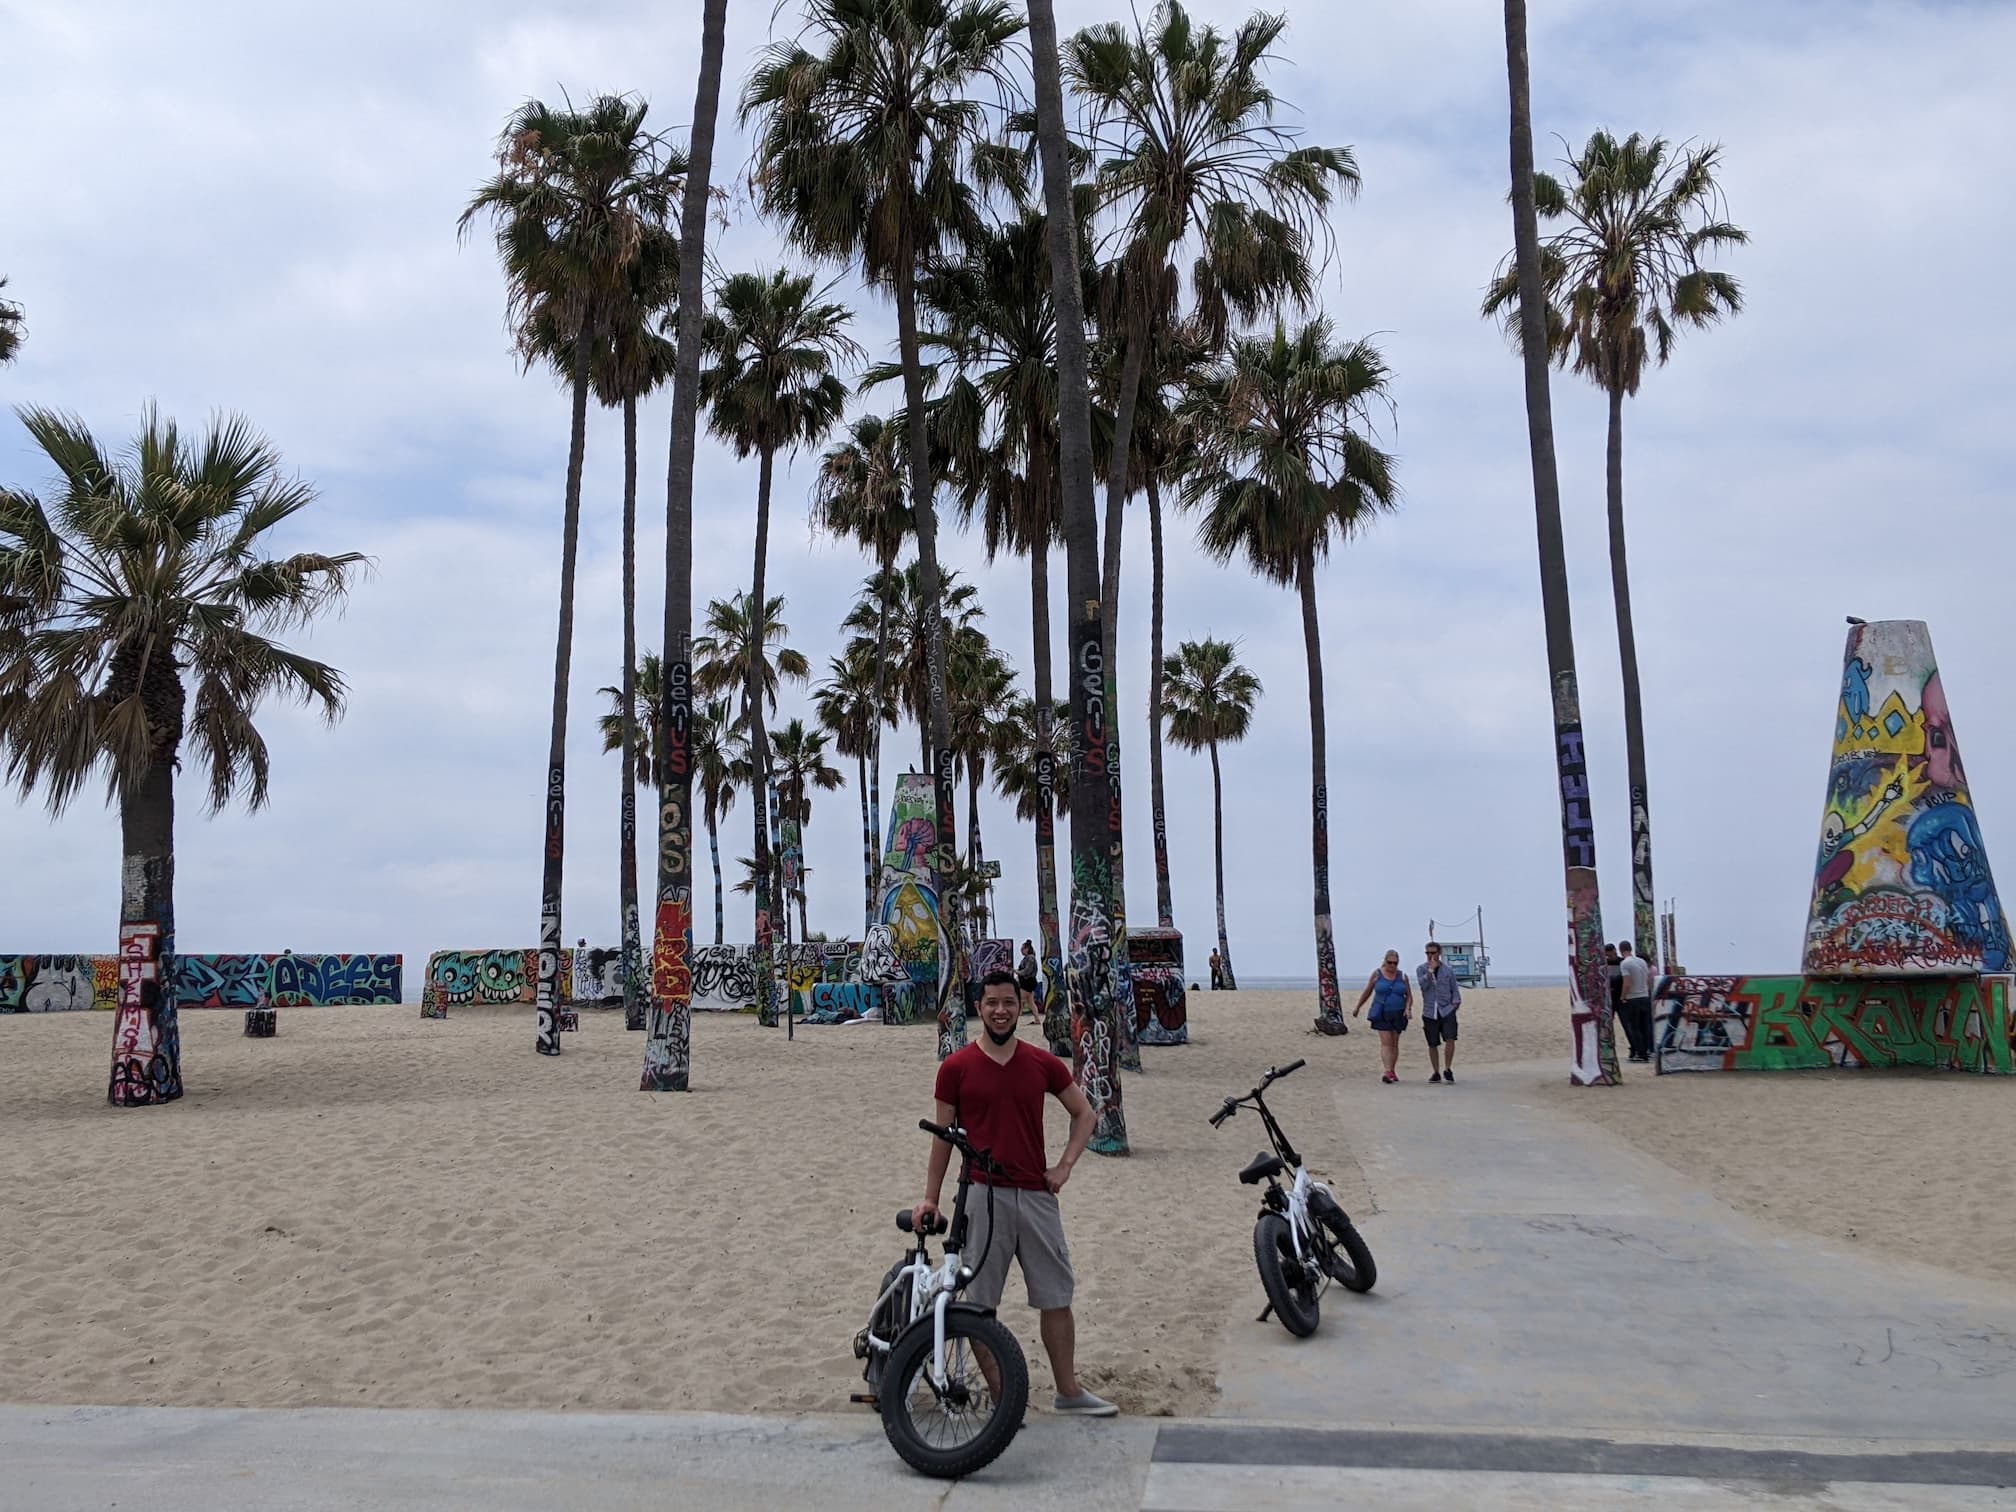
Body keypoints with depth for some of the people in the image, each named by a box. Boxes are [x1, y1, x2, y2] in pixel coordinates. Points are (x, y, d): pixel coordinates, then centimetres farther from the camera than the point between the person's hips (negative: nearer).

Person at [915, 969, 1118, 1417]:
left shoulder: (1043, 1064, 4)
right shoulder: (956, 1068, -3)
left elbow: (1085, 1114, 15)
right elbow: (943, 1137, 3)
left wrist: (1065, 1165, 3)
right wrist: (930, 1199, 0)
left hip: (1036, 1196, 2)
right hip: (983, 1196, -2)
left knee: (1056, 1299, 9)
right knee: (980, 1304, 2)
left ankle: (1069, 1392, 23)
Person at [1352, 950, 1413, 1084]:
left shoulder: (1402, 976, 5)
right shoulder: (1377, 974, 0)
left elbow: (1409, 996, 6)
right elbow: (1367, 992, 10)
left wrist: (1408, 1008, -12)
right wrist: (1357, 1008, 15)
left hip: (1398, 1015, 2)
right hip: (1382, 1014, -2)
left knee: (1394, 1044, 8)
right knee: (1386, 1043, -12)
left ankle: (1392, 1071, 18)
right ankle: (1387, 1072, -22)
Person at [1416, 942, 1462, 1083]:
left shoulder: (1448, 971, 7)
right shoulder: (1421, 969, 4)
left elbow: (1454, 990, 13)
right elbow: (1423, 984, -13)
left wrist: (1455, 1002, -2)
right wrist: (1430, 970, -20)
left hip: (1447, 1010, 0)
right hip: (1429, 1012, 0)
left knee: (1450, 1039, -15)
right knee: (1432, 1044, 5)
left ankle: (1447, 1069, -1)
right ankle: (1436, 1073, 19)